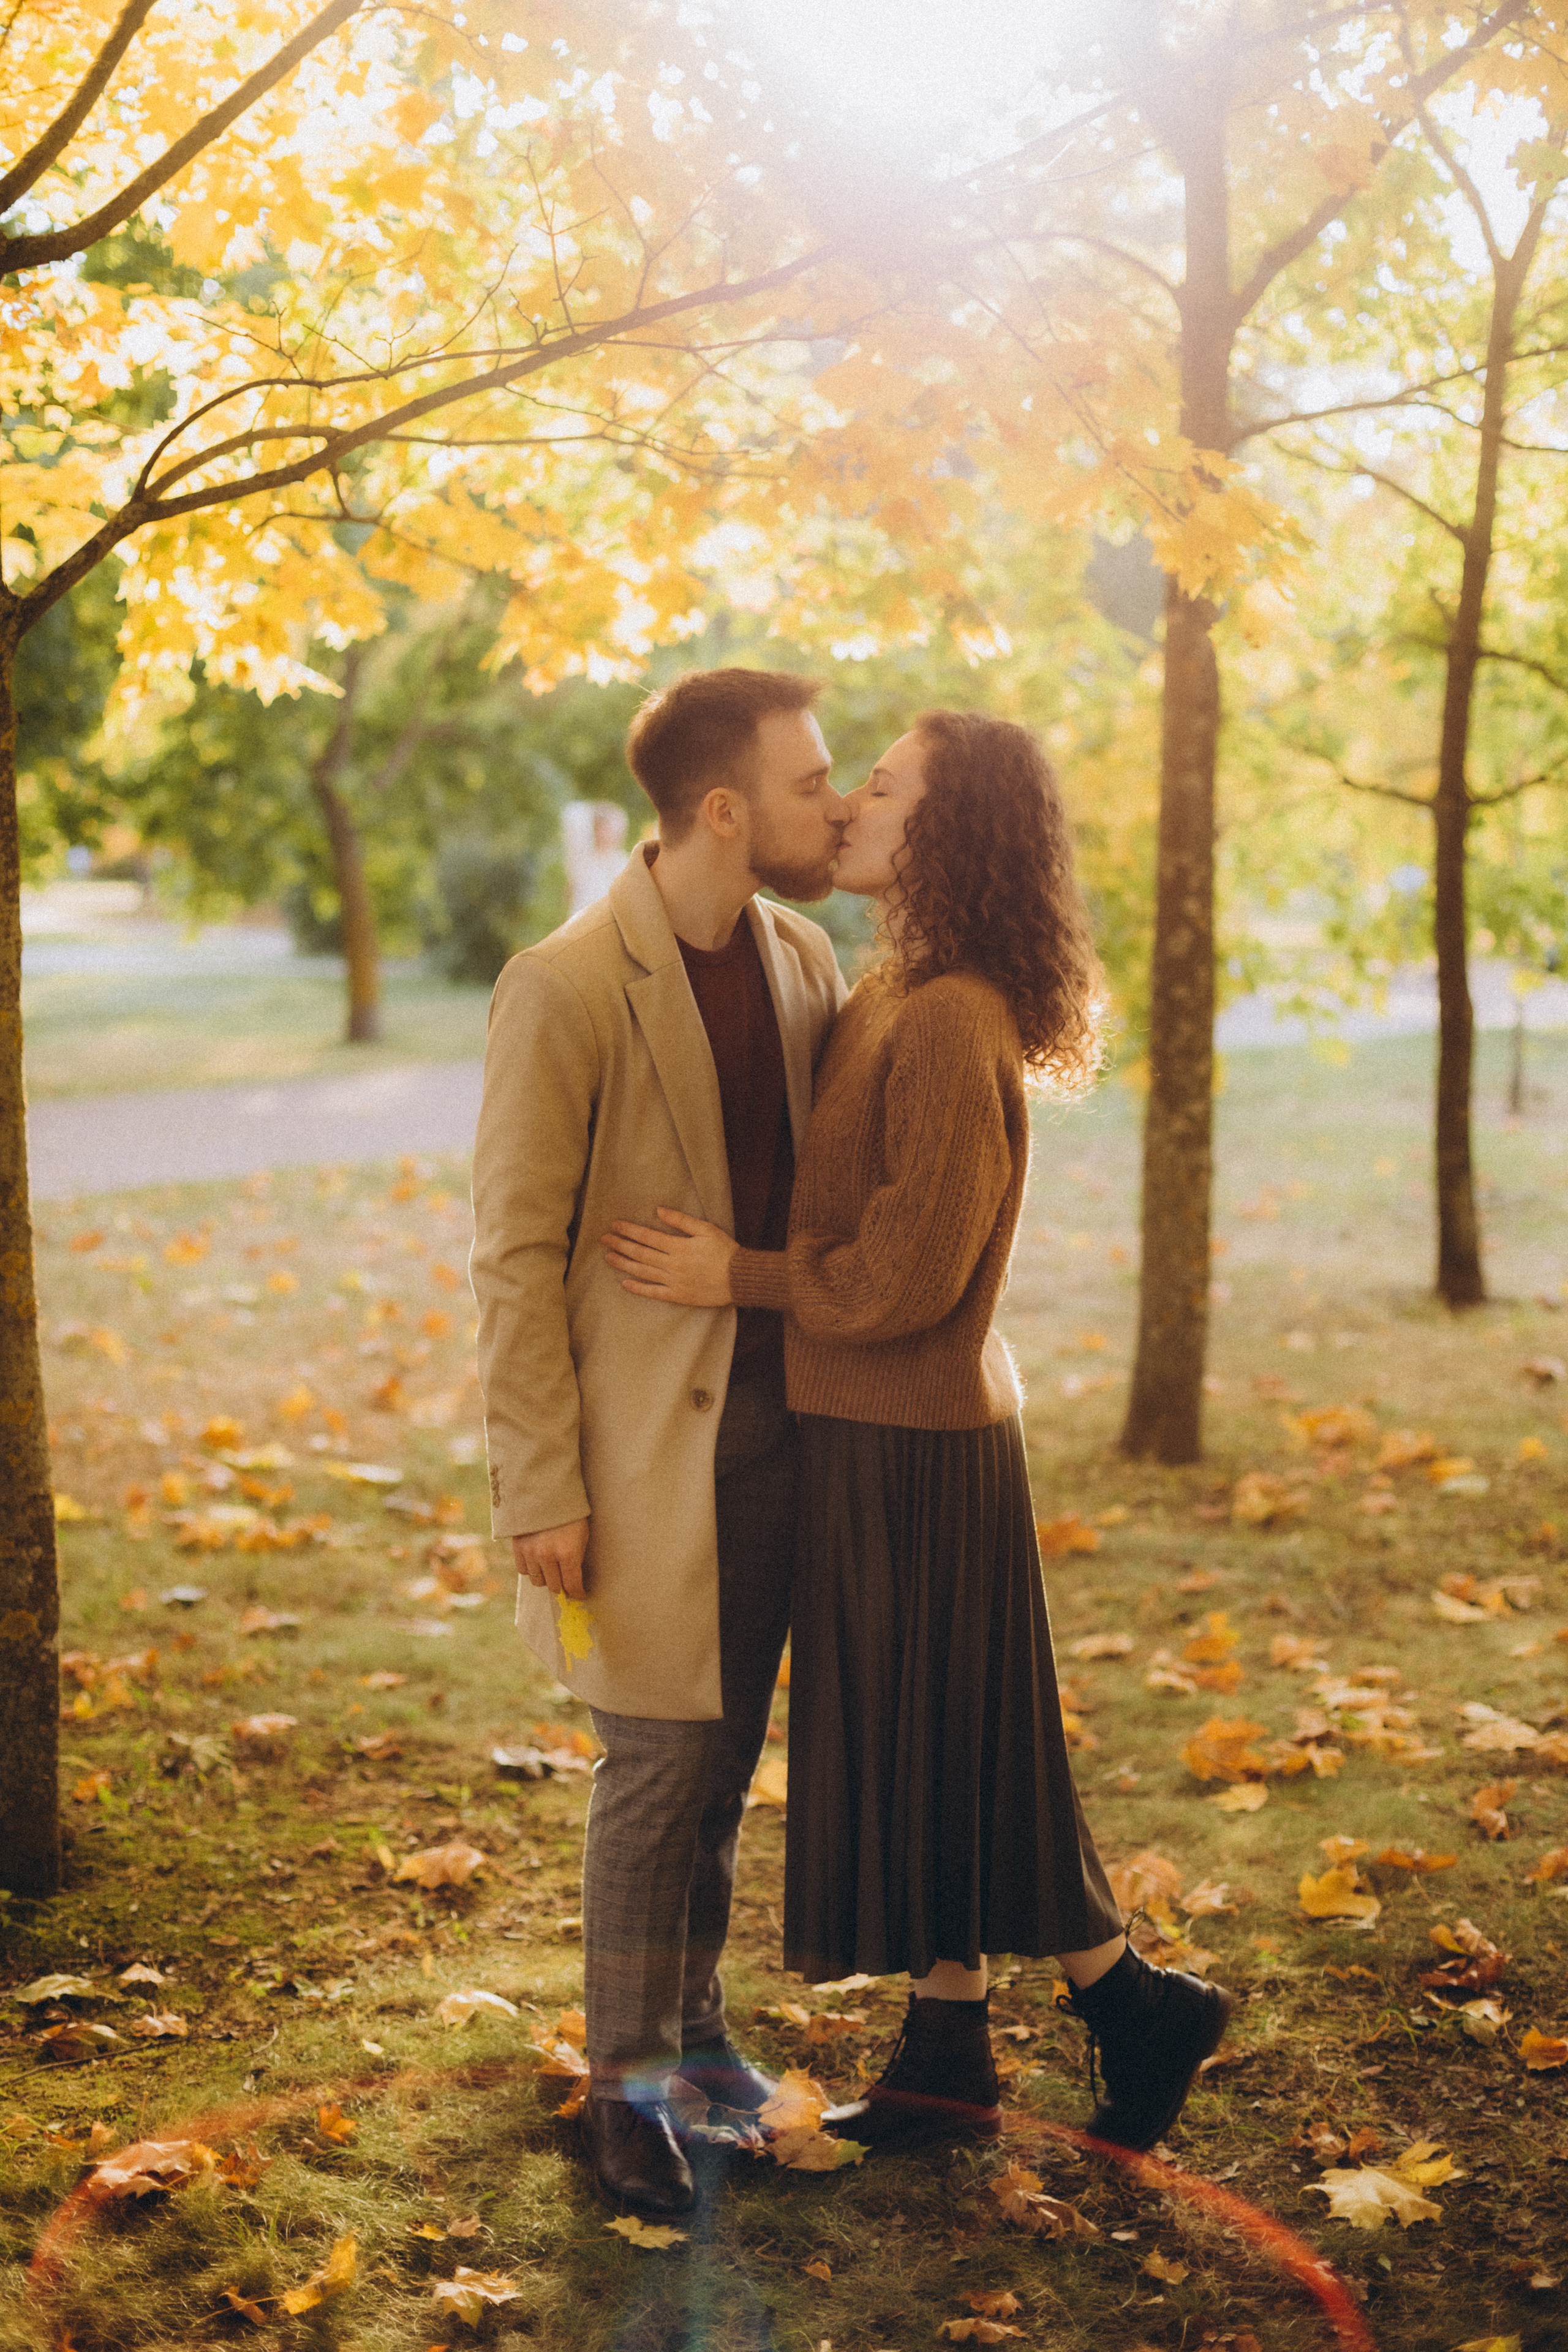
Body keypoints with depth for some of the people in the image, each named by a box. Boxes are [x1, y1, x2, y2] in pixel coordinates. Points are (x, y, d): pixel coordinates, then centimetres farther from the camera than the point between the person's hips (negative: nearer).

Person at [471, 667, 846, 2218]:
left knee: (731, 1745, 15)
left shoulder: (803, 963, 6)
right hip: (648, 1433, -6)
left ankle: (692, 2010, 34)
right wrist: (541, 1490, -13)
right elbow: (517, 1257, -12)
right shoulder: (566, 990, -15)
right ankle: (628, 2078, 17)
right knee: (660, 1758, -1)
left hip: (780, 1416, 6)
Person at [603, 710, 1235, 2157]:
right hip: (872, 1439, 10)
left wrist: (735, 1277, -13)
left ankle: (1141, 2008, 20)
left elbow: (905, 1278, -23)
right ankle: (948, 2061, 27)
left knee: (948, 1759, 3)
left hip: (915, 1452, -10)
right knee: (914, 1762, 15)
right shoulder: (897, 1001, 10)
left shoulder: (949, 1024, -21)